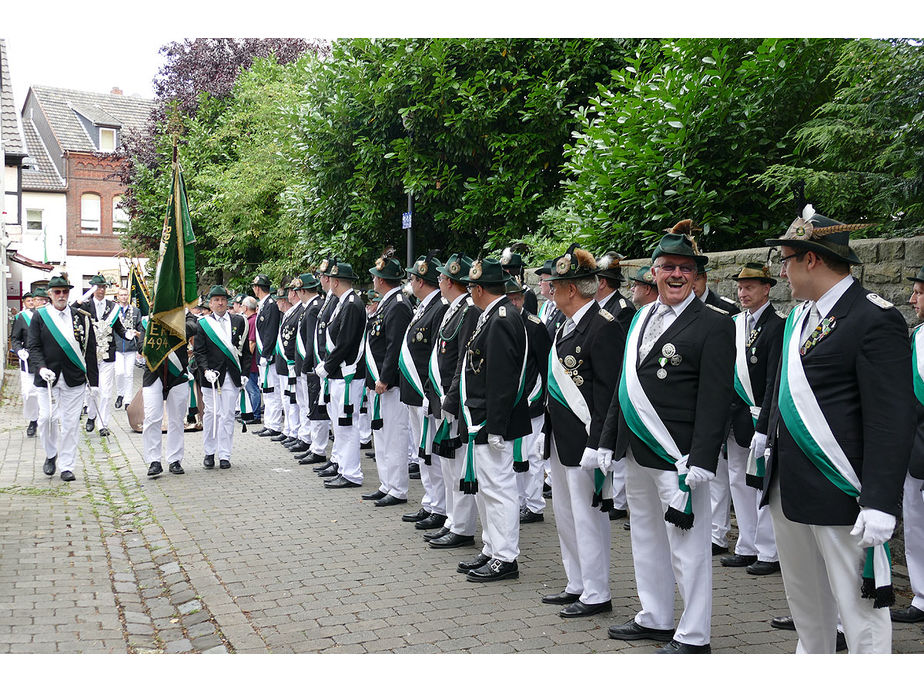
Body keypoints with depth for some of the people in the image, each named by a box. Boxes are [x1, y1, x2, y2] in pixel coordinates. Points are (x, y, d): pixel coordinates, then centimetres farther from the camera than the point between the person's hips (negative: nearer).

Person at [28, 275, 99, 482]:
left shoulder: (82, 317, 6)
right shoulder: (40, 316, 5)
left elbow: (90, 350, 7)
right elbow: (34, 347, 2)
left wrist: (93, 380, 4)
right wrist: (41, 368, -17)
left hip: (74, 379, 0)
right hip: (48, 378, 0)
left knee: (70, 423, 2)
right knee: (46, 418, -5)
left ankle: (67, 467, 11)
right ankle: (51, 455, 22)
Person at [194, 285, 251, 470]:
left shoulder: (239, 321, 9)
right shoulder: (203, 324, 5)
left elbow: (245, 350, 12)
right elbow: (199, 351, 2)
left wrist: (244, 373, 7)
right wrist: (206, 370, -13)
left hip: (232, 376, 1)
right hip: (211, 376, -1)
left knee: (227, 415, 0)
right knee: (211, 414, 3)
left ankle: (224, 455, 6)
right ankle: (209, 453, 17)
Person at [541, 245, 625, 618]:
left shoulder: (604, 327, -17)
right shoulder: (569, 324, 13)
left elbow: (609, 391, -20)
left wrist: (597, 444, -22)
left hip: (583, 442, -10)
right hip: (561, 440, 10)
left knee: (588, 516, 0)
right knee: (565, 514, 18)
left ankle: (597, 594, 12)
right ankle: (577, 585, 31)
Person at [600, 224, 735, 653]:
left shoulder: (713, 325, -9)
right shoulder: (641, 319, 13)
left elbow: (715, 398, -14)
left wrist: (701, 460, -20)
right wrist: (609, 440, 16)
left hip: (676, 456, -8)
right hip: (637, 452, 8)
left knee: (687, 545, 0)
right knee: (646, 537, 18)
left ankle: (693, 637, 12)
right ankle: (655, 619, 34)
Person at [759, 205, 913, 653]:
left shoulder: (875, 319, -16)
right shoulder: (800, 315, 12)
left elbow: (892, 421, -20)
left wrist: (880, 503, -24)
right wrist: (765, 428, 40)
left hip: (838, 493, -9)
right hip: (788, 483, 9)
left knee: (859, 601, -1)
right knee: (803, 591, 22)